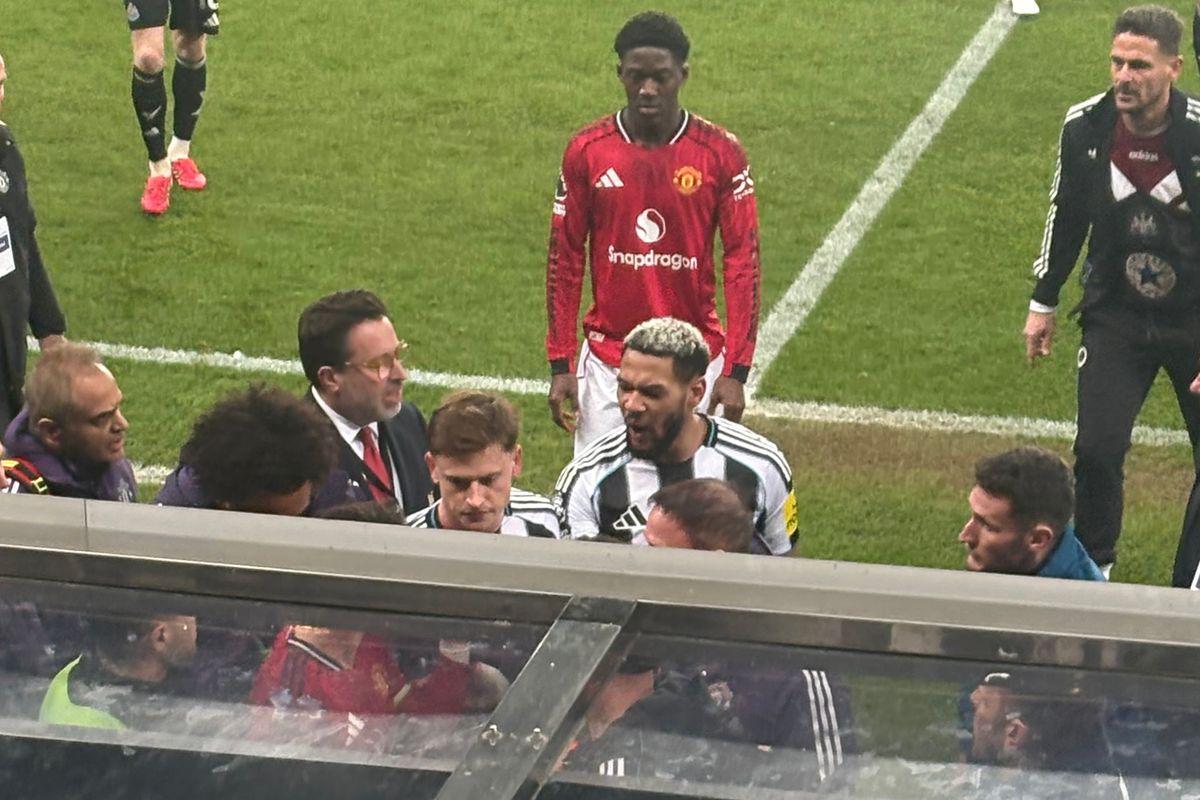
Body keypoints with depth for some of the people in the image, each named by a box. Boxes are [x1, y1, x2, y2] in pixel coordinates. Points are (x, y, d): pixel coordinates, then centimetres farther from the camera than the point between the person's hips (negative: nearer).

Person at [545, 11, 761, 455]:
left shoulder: (721, 152, -5)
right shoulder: (586, 151, -2)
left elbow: (743, 261, -5)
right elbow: (564, 260, 3)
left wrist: (735, 370, -10)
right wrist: (560, 365, 0)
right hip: (606, 362, 1)